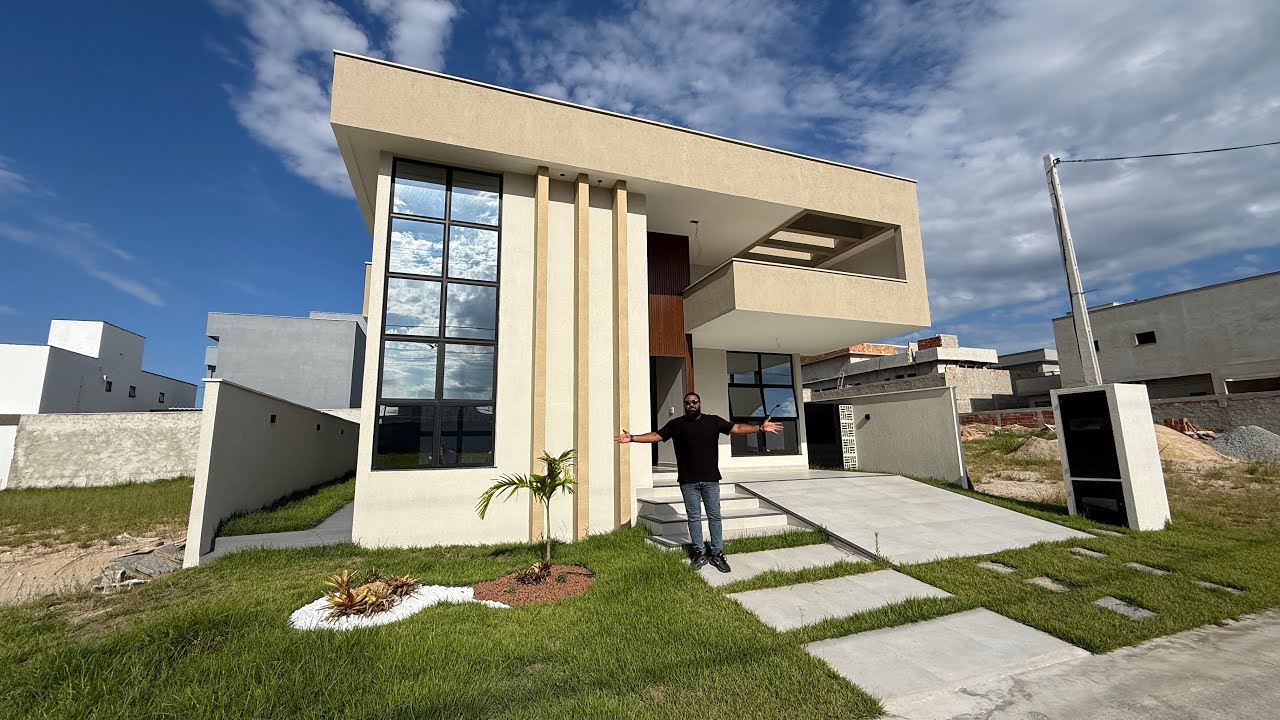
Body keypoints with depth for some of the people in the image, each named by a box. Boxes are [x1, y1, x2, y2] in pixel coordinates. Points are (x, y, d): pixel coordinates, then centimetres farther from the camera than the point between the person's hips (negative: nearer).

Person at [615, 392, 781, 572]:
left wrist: (760, 427, -11)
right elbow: (656, 435, 1)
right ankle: (699, 552, 22)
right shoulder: (676, 424, 4)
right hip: (688, 481, 0)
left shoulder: (714, 421, 4)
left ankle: (717, 554, 16)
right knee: (693, 517, 9)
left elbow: (736, 428, 0)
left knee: (714, 516, 6)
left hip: (711, 479, 0)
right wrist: (633, 438, -9)